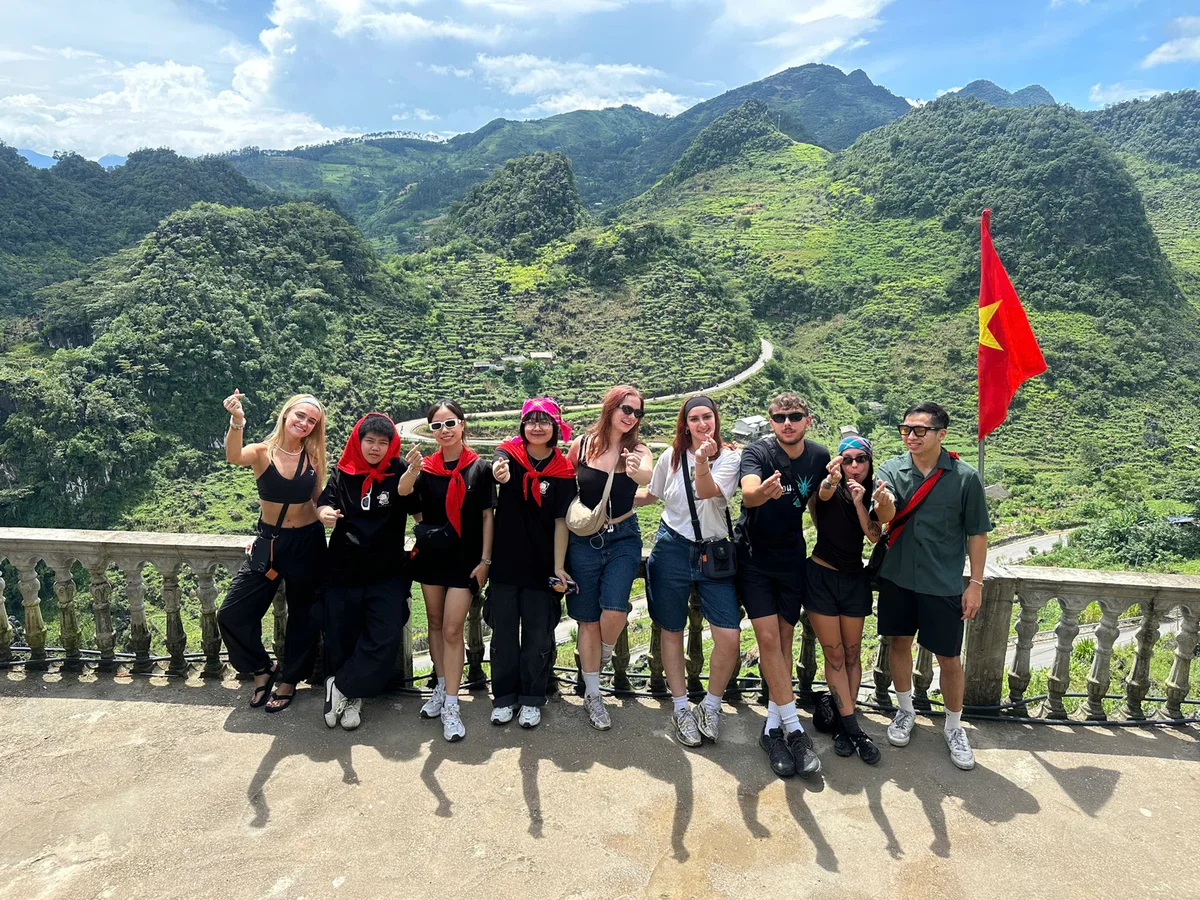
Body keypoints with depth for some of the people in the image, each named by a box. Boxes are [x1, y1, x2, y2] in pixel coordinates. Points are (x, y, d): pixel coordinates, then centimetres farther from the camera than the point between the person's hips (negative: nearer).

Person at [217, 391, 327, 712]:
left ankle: (288, 680, 32)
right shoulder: (262, 452, -8)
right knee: (232, 614, 0)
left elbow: (320, 499, 0)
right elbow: (234, 456, -32)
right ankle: (262, 668, 26)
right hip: (268, 541, 0)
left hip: (307, 542, 0)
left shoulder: (313, 457, -3)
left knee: (303, 615, 11)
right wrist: (237, 421, -48)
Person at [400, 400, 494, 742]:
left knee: (452, 630, -5)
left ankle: (450, 706, 4)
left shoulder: (479, 468, -6)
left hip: (465, 558, -3)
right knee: (435, 624, 13)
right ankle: (442, 688, 30)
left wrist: (485, 560, -5)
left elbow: (487, 516, -2)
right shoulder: (425, 468, 0)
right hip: (431, 556, 3)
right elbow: (418, 513, 7)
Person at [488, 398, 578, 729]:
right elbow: (499, 466, -29)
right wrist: (499, 472, -54)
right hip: (505, 562, 0)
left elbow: (561, 522, -4)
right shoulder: (510, 453, -4)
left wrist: (559, 567, -9)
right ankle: (504, 696, 27)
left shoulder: (563, 470, -3)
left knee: (538, 634, 8)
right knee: (504, 632, 10)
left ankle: (532, 699, 25)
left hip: (542, 564, 0)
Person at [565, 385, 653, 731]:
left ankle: (604, 653, 17)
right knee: (588, 620, 6)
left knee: (614, 609, -18)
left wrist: (636, 471, -50)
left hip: (623, 538, 0)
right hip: (583, 540, 0)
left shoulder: (637, 449, -5)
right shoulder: (581, 445, -5)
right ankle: (592, 694, 22)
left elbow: (647, 476, -28)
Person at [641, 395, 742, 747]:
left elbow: (708, 492, -21)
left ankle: (710, 705, 13)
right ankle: (681, 707, 25)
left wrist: (702, 461, -37)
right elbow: (652, 495, 17)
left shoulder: (729, 457, -3)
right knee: (672, 632, 8)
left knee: (729, 636, -10)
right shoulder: (671, 456, 3)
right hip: (672, 549, 1)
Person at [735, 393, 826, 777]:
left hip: (791, 557, 4)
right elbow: (748, 494, -38)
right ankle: (794, 729, 0)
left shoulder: (819, 456, -5)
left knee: (784, 639, 8)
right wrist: (762, 492, -58)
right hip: (754, 556, -3)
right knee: (768, 638, -9)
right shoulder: (757, 451, -16)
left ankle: (773, 726, 19)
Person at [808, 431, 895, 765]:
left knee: (852, 654, 9)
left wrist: (859, 502, -27)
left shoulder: (873, 494, 2)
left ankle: (843, 722, 19)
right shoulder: (830, 488, -9)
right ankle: (853, 728, 7)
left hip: (854, 578, 4)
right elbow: (824, 494, -35)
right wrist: (831, 482, -58)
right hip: (822, 577, -4)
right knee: (835, 655, 0)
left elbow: (874, 535, -12)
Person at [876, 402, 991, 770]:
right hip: (896, 578, 2)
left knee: (949, 657, 8)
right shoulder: (891, 470, -5)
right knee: (899, 643, 15)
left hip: (943, 585, -2)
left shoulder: (965, 478, -10)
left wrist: (976, 584, -4)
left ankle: (954, 726, 30)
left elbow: (977, 534, -3)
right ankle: (905, 711, 38)